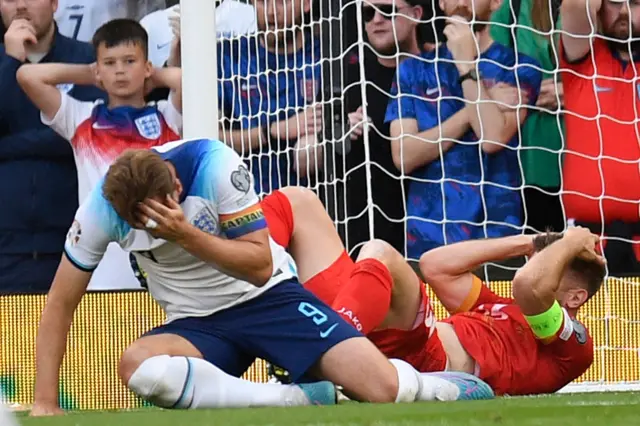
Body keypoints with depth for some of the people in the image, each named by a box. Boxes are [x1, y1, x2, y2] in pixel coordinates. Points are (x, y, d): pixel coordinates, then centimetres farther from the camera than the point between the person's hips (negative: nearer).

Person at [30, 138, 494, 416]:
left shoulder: (213, 164, -22)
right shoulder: (102, 207, -15)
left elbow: (260, 265, -17)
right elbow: (60, 305, -7)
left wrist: (185, 235, -32)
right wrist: (46, 403, -15)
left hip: (271, 296, -2)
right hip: (198, 326, 2)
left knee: (383, 388, -23)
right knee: (138, 366, -36)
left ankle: (445, 387, 15)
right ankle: (298, 401, -27)